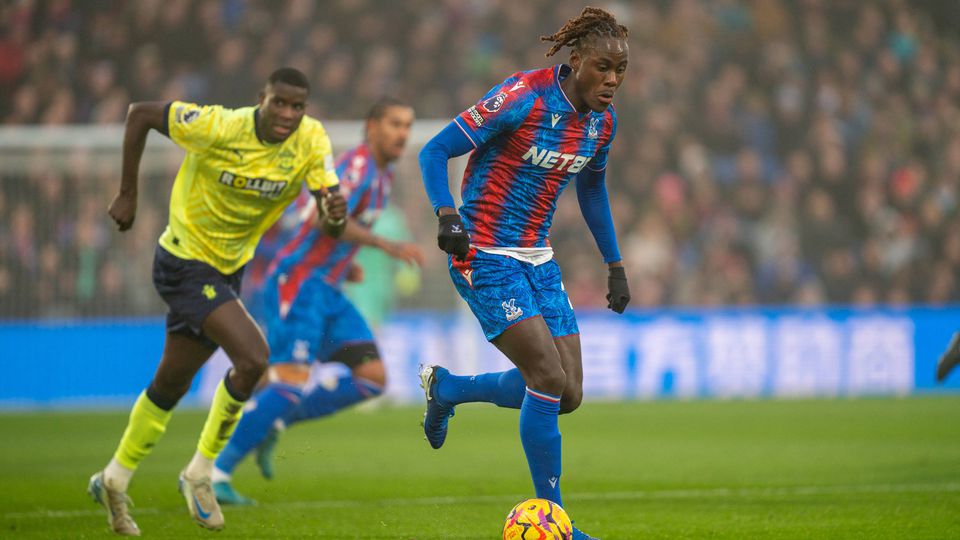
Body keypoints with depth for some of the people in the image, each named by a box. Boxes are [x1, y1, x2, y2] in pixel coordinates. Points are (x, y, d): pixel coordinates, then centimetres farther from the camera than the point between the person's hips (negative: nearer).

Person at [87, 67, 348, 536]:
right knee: (253, 358, -22)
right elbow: (140, 114, -11)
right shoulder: (218, 127, -24)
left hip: (227, 269, 6)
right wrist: (127, 194, -9)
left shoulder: (311, 141, -12)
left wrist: (335, 214, -42)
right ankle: (199, 473, -5)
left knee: (171, 383, 18)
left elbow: (331, 223, -17)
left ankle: (114, 481, 35)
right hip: (185, 263, -6)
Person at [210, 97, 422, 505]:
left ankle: (273, 422, 5)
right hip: (298, 284, -9)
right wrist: (388, 246, -33)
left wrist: (345, 264, 12)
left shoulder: (383, 175, 16)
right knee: (291, 383, -19)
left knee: (372, 378, -1)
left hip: (327, 290, 9)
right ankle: (211, 472, -15)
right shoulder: (358, 165, -14)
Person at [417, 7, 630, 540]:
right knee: (550, 379, -16)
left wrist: (615, 266, 20)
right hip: (485, 256, -8)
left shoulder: (601, 120, 3)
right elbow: (433, 152, -16)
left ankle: (446, 387, 25)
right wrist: (447, 216, -31)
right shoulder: (522, 97, -19)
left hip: (536, 258, 8)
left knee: (567, 394, 2)